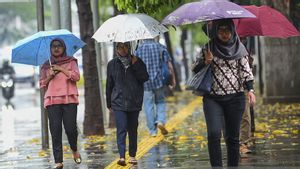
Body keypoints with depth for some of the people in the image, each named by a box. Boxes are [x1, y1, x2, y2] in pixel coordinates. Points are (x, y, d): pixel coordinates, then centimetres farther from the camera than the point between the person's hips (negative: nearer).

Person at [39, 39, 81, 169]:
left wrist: (61, 69, -6)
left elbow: (76, 76, -4)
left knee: (71, 128, -9)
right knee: (55, 130, -5)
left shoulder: (71, 62, 11)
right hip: (52, 100, 2)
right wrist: (49, 76, -2)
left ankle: (74, 150, 22)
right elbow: (42, 84, 16)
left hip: (69, 99, -2)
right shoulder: (46, 65, 17)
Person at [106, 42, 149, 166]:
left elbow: (145, 78, -6)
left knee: (133, 129, 8)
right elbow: (109, 85, 11)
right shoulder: (112, 64, 7)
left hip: (134, 102, 1)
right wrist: (109, 104, 12)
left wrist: (136, 65, -15)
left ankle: (132, 156, 18)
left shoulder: (137, 62, 5)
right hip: (119, 102, -1)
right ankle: (122, 156, -19)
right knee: (121, 129, -13)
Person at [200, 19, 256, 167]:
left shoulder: (239, 48, 6)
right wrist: (206, 62, -12)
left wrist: (250, 89, -7)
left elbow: (245, 70, 6)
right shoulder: (209, 48, 4)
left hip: (235, 98, 1)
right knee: (214, 134, -17)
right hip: (213, 98, -1)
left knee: (233, 137, 4)